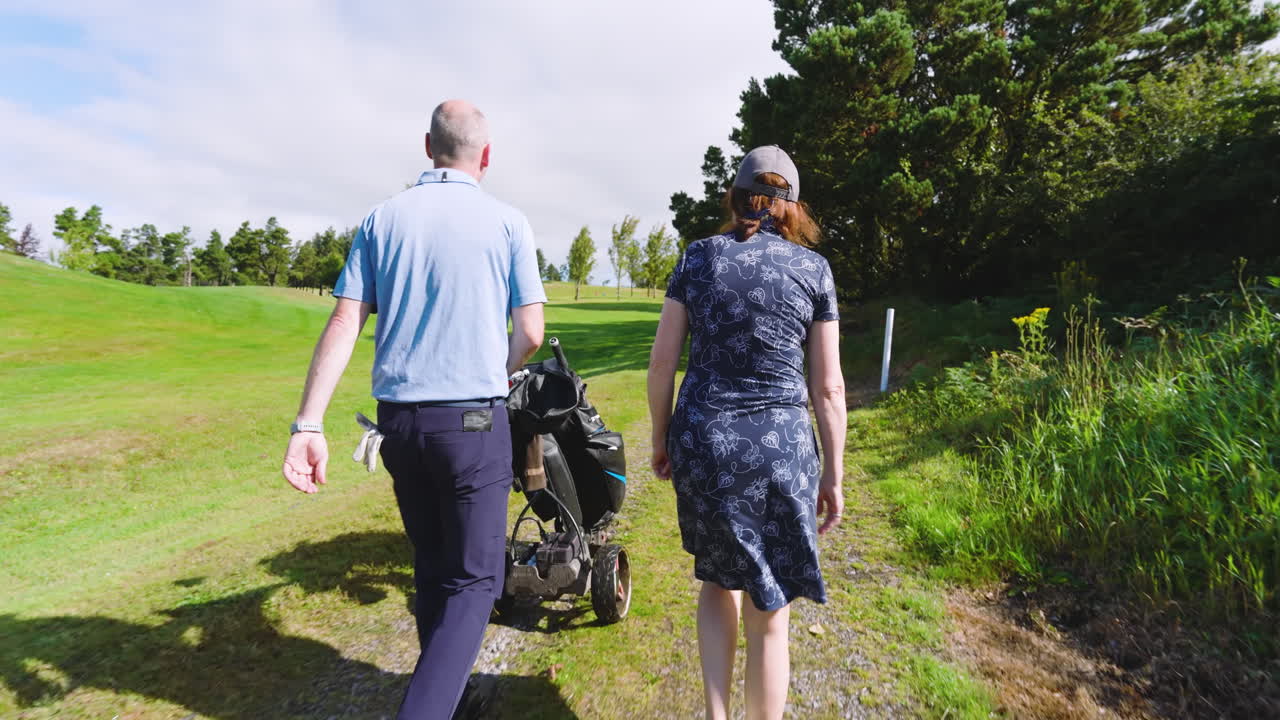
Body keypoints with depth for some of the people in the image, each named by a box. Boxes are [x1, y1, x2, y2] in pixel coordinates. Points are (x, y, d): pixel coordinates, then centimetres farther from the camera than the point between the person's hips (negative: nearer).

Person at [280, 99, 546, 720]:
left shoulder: (382, 219, 6)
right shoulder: (506, 222, -2)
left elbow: (343, 325, -2)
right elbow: (530, 333, -3)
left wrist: (308, 425, -3)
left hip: (398, 418, 5)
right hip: (474, 419, -4)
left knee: (431, 568, 22)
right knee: (474, 579, 7)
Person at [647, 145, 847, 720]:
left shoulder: (698, 257, 2)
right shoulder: (813, 267, 1)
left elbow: (662, 361, 0)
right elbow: (827, 386, -1)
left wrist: (661, 440, 12)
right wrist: (834, 474, 8)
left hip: (701, 441, 2)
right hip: (781, 447, -1)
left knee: (718, 579, 26)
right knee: (768, 616, 15)